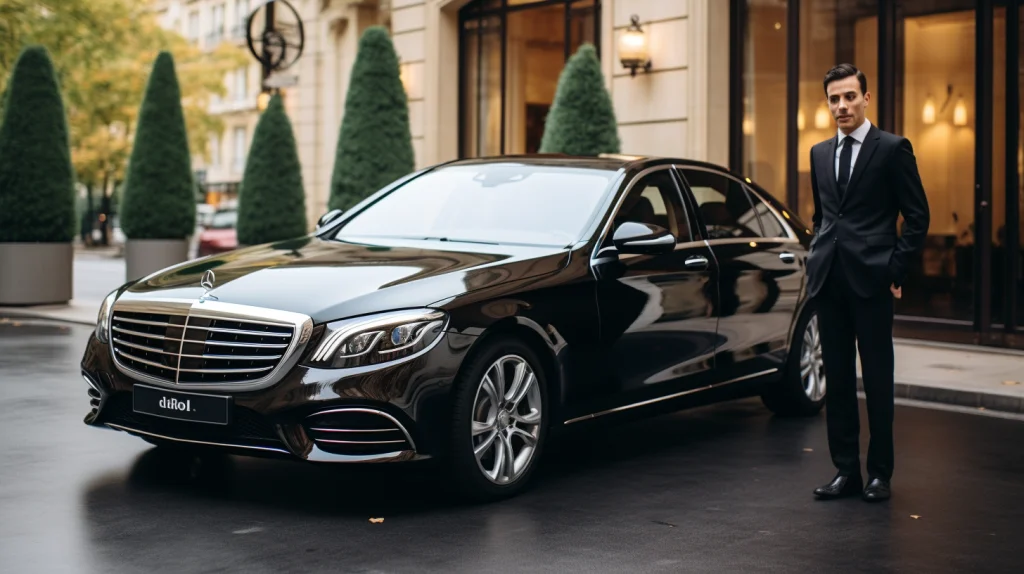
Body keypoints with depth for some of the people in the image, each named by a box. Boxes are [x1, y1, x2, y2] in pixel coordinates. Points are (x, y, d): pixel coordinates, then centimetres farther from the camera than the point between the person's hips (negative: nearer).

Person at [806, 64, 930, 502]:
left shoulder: (893, 149, -3)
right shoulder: (820, 153, 14)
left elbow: (917, 215, -3)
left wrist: (896, 270, -8)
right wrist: (818, 259, 13)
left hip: (872, 280, -5)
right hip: (828, 280, 5)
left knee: (877, 379, 1)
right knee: (837, 378, 8)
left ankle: (880, 473, 11)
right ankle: (845, 470, 15)